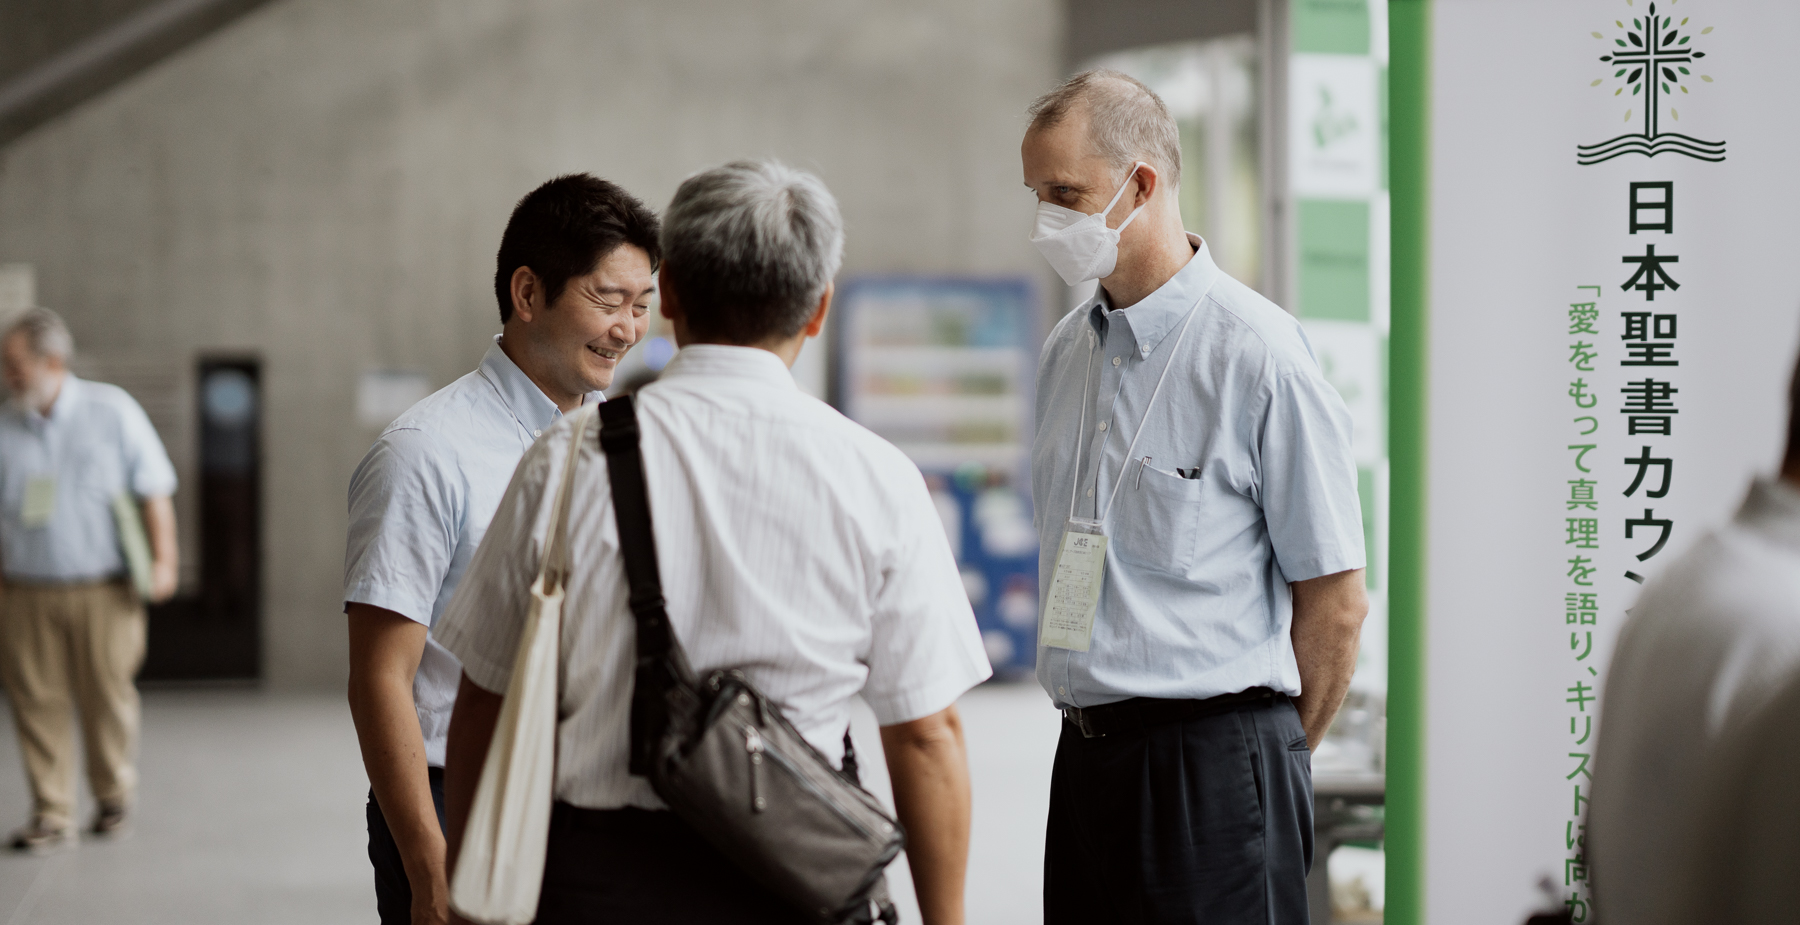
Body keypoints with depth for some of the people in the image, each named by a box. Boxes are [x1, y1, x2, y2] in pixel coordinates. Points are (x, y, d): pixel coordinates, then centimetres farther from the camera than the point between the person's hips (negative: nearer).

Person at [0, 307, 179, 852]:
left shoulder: (112, 411, 3)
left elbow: (154, 490, 4)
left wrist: (163, 560, -6)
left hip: (102, 591, -2)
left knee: (107, 698, 3)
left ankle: (115, 795, 25)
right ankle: (52, 816, 5)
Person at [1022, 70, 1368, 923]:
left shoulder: (1257, 357, -11)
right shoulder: (1066, 351, 12)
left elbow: (1335, 602, -8)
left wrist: (1268, 765, 1)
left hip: (1211, 759, -7)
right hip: (1083, 755, 7)